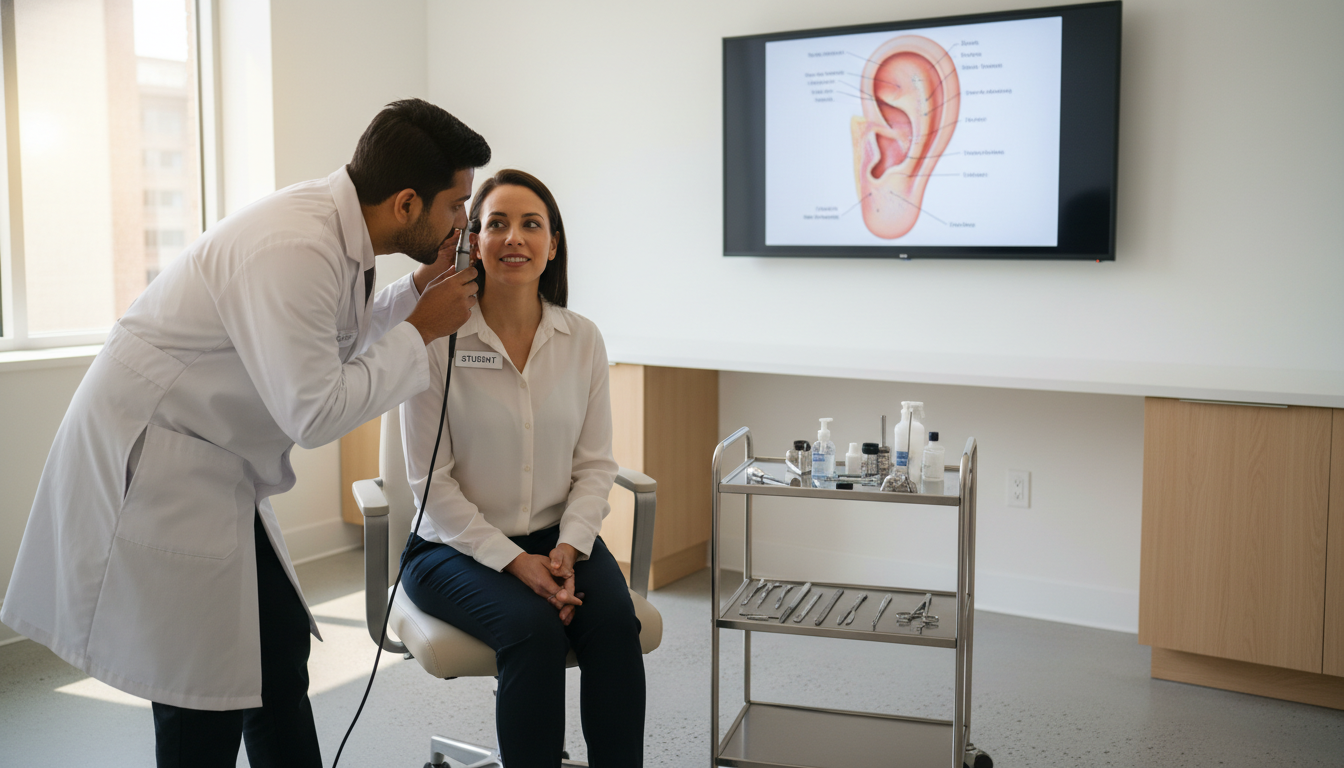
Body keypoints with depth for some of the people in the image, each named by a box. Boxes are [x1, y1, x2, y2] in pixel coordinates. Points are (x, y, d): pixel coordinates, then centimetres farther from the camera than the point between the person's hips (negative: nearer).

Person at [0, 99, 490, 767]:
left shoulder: (335, 228, 2)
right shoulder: (293, 250, -28)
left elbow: (332, 347, 16)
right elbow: (315, 413, -25)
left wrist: (414, 291, 5)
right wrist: (419, 331, -17)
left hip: (216, 471, 10)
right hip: (146, 467, -10)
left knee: (281, 645, 14)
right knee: (208, 697, -4)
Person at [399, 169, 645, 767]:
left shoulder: (582, 340, 3)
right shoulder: (437, 340, -8)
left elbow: (595, 464, 4)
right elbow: (432, 481, -9)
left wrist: (568, 547, -13)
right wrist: (513, 560, -17)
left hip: (558, 540, 3)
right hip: (457, 546, -3)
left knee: (615, 623, -25)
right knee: (534, 629, -30)